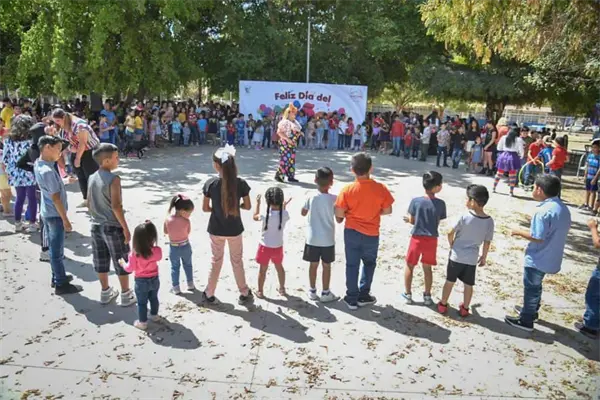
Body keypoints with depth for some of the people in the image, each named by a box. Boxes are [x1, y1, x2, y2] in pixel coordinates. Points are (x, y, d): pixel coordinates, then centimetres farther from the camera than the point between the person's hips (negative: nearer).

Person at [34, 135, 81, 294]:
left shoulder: (38, 163, -1)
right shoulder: (47, 171, -27)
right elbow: (56, 198, -23)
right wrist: (65, 220, -18)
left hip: (47, 213, 10)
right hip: (55, 215, -10)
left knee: (54, 249, 21)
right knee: (57, 251, 3)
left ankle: (57, 277, 36)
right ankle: (61, 284, 15)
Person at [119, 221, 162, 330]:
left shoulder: (134, 254, -27)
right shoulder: (157, 251, -19)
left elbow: (130, 269, -14)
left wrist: (123, 263, 6)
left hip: (141, 281, -3)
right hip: (154, 279, 4)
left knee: (142, 302, 15)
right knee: (154, 298, 26)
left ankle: (143, 322, 28)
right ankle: (154, 315, 45)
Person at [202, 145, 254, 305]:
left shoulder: (210, 183, -15)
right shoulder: (241, 183, -15)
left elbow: (205, 208, -7)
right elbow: (248, 206, -6)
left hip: (216, 229, 0)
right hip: (235, 229, 0)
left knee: (216, 261, 18)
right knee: (237, 261, 16)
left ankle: (209, 294, 29)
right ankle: (244, 294, 27)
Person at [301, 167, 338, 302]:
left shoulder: (311, 197, -8)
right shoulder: (334, 199, -13)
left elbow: (303, 213, 7)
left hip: (312, 238, 2)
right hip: (328, 240, -1)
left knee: (313, 265, 13)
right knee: (326, 266, 11)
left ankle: (312, 291, 24)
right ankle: (325, 293, 20)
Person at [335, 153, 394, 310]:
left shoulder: (347, 190, -15)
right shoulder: (381, 188, -13)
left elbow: (339, 214, -13)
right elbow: (387, 210, -4)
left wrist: (341, 218, 10)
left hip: (352, 232, 0)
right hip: (371, 234, 0)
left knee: (352, 265, 13)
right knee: (369, 263, 22)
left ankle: (352, 298, 20)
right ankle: (363, 295, 26)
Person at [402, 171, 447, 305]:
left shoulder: (415, 201, -12)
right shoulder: (441, 203, -9)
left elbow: (412, 221, -5)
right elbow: (438, 223, -1)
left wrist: (408, 218, 18)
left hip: (417, 238, -1)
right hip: (431, 240, 1)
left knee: (409, 266, 15)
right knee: (427, 268, 17)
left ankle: (408, 294, 23)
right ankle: (427, 296, 26)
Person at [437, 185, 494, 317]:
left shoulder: (464, 217, -17)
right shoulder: (489, 221, -8)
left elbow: (450, 233, -11)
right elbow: (487, 242, 0)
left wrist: (452, 245, 9)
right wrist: (484, 257, 14)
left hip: (456, 255, -2)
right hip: (472, 258, 2)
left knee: (450, 281, 13)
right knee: (468, 284, 16)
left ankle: (443, 305, 25)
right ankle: (465, 309, 29)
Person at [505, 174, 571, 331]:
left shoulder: (544, 211, -26)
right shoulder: (563, 208, 3)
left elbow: (537, 237, -26)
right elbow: (555, 232, 12)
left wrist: (519, 232, -12)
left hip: (538, 259, -9)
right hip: (550, 258, 9)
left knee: (531, 288, 6)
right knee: (535, 286, 26)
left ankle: (526, 320, 19)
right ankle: (531, 310, 42)